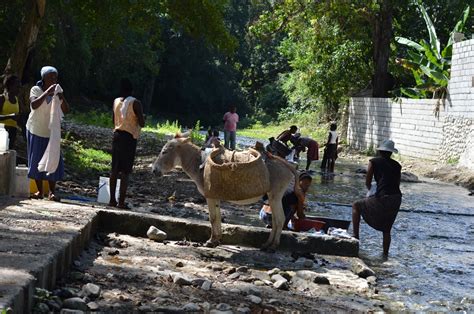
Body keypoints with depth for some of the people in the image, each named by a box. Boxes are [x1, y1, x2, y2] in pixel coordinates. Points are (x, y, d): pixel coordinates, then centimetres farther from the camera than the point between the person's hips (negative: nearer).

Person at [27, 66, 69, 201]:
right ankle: (39, 191, 10)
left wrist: (61, 96, -23)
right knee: (36, 161, 2)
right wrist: (47, 92, -32)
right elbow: (34, 105, -26)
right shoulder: (36, 90, -8)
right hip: (36, 131, -2)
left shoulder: (57, 92, 1)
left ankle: (52, 192, -3)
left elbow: (66, 110, -8)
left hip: (52, 132, 2)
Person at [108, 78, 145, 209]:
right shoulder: (135, 103, -11)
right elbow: (142, 123, -12)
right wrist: (142, 117, 9)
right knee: (125, 171, -4)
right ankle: (121, 202, -5)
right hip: (129, 137, -6)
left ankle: (112, 199, 13)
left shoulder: (116, 101, 7)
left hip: (117, 135, 6)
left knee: (115, 169, 11)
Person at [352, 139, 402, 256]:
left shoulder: (374, 162, 5)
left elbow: (367, 183, 7)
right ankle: (385, 254, 26)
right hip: (397, 199, 4)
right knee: (387, 229, 23)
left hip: (382, 199, -4)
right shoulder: (397, 165, 15)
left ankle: (355, 236, 11)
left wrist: (370, 189, 29)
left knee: (356, 205, 19)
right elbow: (397, 184, 18)